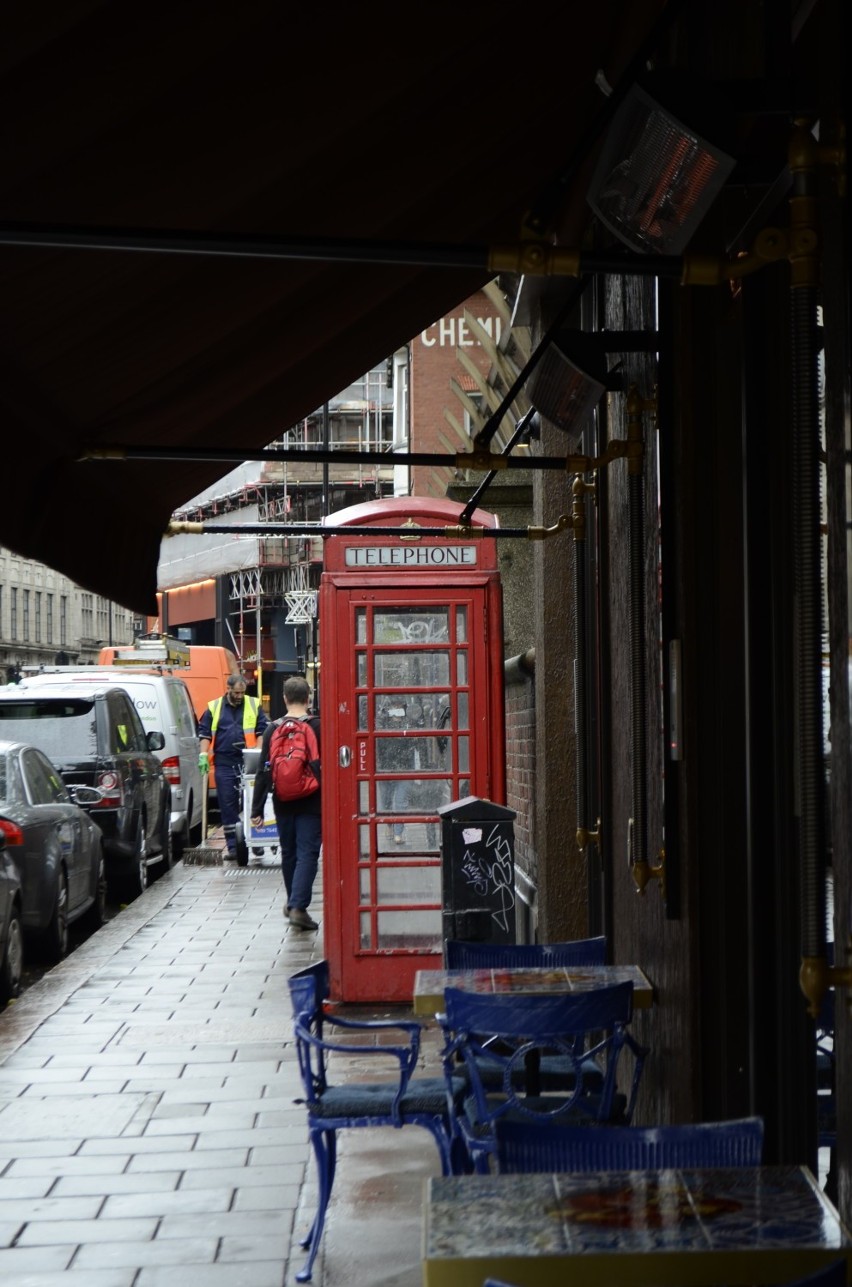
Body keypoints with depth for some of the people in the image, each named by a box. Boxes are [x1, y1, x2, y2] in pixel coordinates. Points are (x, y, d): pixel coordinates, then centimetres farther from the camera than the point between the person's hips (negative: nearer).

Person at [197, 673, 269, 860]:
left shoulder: (254, 706, 9)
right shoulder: (214, 708, 10)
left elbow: (263, 732, 6)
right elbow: (204, 734, 9)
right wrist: (203, 755, -4)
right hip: (224, 763, 1)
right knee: (228, 805, 3)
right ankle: (233, 846, 8)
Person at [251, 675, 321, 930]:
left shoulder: (273, 730, -1)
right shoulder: (319, 727, -8)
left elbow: (264, 772, 0)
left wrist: (257, 809, 3)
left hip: (283, 803, 3)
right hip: (312, 803, -3)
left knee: (288, 853, 17)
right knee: (307, 854, -3)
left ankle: (293, 903, 30)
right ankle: (298, 907, -15)